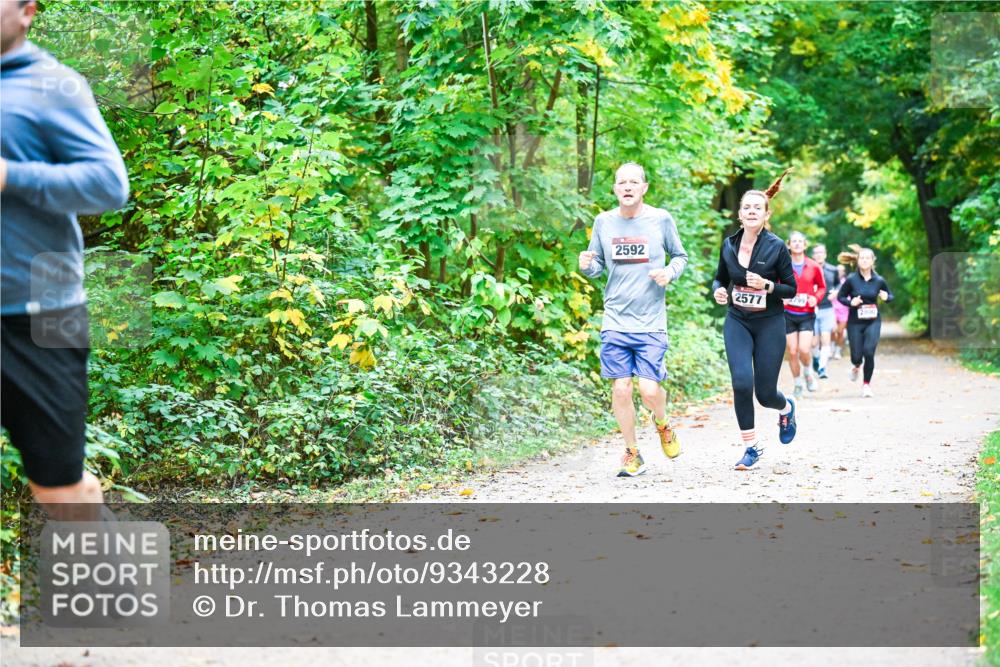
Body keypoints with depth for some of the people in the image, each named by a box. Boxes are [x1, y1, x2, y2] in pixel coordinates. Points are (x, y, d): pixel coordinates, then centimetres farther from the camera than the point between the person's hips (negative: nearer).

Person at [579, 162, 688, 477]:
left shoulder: (661, 219, -1)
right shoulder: (603, 222, 4)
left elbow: (680, 256, 11)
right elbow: (598, 266, 13)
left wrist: (669, 272, -10)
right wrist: (586, 265, -10)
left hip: (651, 322, -2)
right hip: (615, 320, 2)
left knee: (649, 389, -9)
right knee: (620, 389, -1)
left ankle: (663, 426, 26)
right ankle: (632, 454, 17)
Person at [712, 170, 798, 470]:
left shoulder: (777, 248, -9)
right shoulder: (729, 245, 0)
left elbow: (792, 289, -2)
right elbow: (720, 278, 15)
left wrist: (767, 286, -21)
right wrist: (718, 291, -7)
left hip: (770, 324, -2)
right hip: (737, 322, 2)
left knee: (765, 393, 1)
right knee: (742, 383, -17)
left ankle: (786, 408, 40)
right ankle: (751, 447, 0)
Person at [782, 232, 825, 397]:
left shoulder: (814, 267, 0)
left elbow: (822, 287, 13)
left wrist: (816, 298, -7)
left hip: (807, 314, 0)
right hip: (788, 314, 0)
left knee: (804, 349, -14)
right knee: (792, 351, 1)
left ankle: (808, 373, 17)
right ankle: (798, 385, 18)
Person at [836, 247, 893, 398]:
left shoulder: (879, 280, -2)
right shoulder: (851, 280, -6)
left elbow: (890, 295, 13)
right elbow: (840, 296, 3)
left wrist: (886, 297, -10)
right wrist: (851, 302, -16)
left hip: (873, 322, 0)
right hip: (855, 323, 0)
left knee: (869, 352, -13)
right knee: (856, 355, 1)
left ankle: (866, 384, 7)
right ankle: (857, 366, 41)